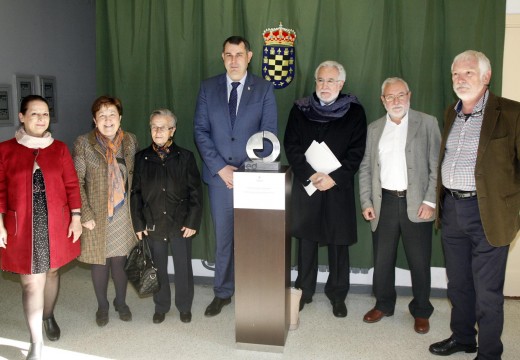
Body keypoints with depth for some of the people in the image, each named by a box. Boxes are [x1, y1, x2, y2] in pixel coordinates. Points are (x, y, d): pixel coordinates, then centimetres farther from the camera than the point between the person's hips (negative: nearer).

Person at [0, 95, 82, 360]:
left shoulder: (59, 148, 3)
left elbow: (72, 185, 4)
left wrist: (76, 217, 0)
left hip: (56, 223, 2)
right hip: (22, 226, -2)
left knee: (52, 271, 17)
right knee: (31, 283, -3)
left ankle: (48, 316, 43)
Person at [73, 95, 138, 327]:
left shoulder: (130, 141, 2)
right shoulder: (83, 143, -8)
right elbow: (77, 181, -8)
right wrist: (85, 214, -12)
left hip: (123, 213, 2)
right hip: (97, 214, -2)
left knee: (120, 259, 10)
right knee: (99, 261, 9)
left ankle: (121, 302, 32)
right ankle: (102, 306, 29)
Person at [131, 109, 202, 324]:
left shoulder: (185, 157, -3)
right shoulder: (141, 158, 2)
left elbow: (195, 192, -3)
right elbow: (135, 193, 4)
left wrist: (192, 222, -8)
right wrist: (138, 224, 0)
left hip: (180, 223, -1)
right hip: (153, 224, 2)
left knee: (183, 267, 8)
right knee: (158, 267, 13)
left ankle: (184, 307, 27)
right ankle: (161, 306, 31)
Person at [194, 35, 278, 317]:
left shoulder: (264, 89, 2)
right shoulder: (208, 87, 6)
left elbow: (269, 133, -2)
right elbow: (200, 130, 2)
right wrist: (219, 167, -8)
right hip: (219, 176, 2)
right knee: (223, 237, 10)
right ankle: (223, 292, 24)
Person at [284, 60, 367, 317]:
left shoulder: (354, 111, 3)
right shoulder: (300, 109, 7)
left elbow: (356, 152, -3)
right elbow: (291, 146, 0)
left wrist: (334, 178, -14)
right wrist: (310, 175, -13)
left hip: (339, 187, -1)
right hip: (306, 185, 1)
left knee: (339, 243, 6)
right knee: (306, 240, 8)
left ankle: (337, 295, 21)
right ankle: (304, 292, 23)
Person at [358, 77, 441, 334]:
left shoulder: (427, 123, 2)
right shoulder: (374, 129, 11)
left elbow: (436, 166, -2)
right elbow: (365, 168, 11)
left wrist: (430, 201, -9)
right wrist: (366, 202, 3)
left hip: (416, 204, -2)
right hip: (384, 203, 3)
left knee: (419, 261, 5)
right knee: (382, 259, 11)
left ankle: (421, 311, 23)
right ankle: (383, 305, 29)